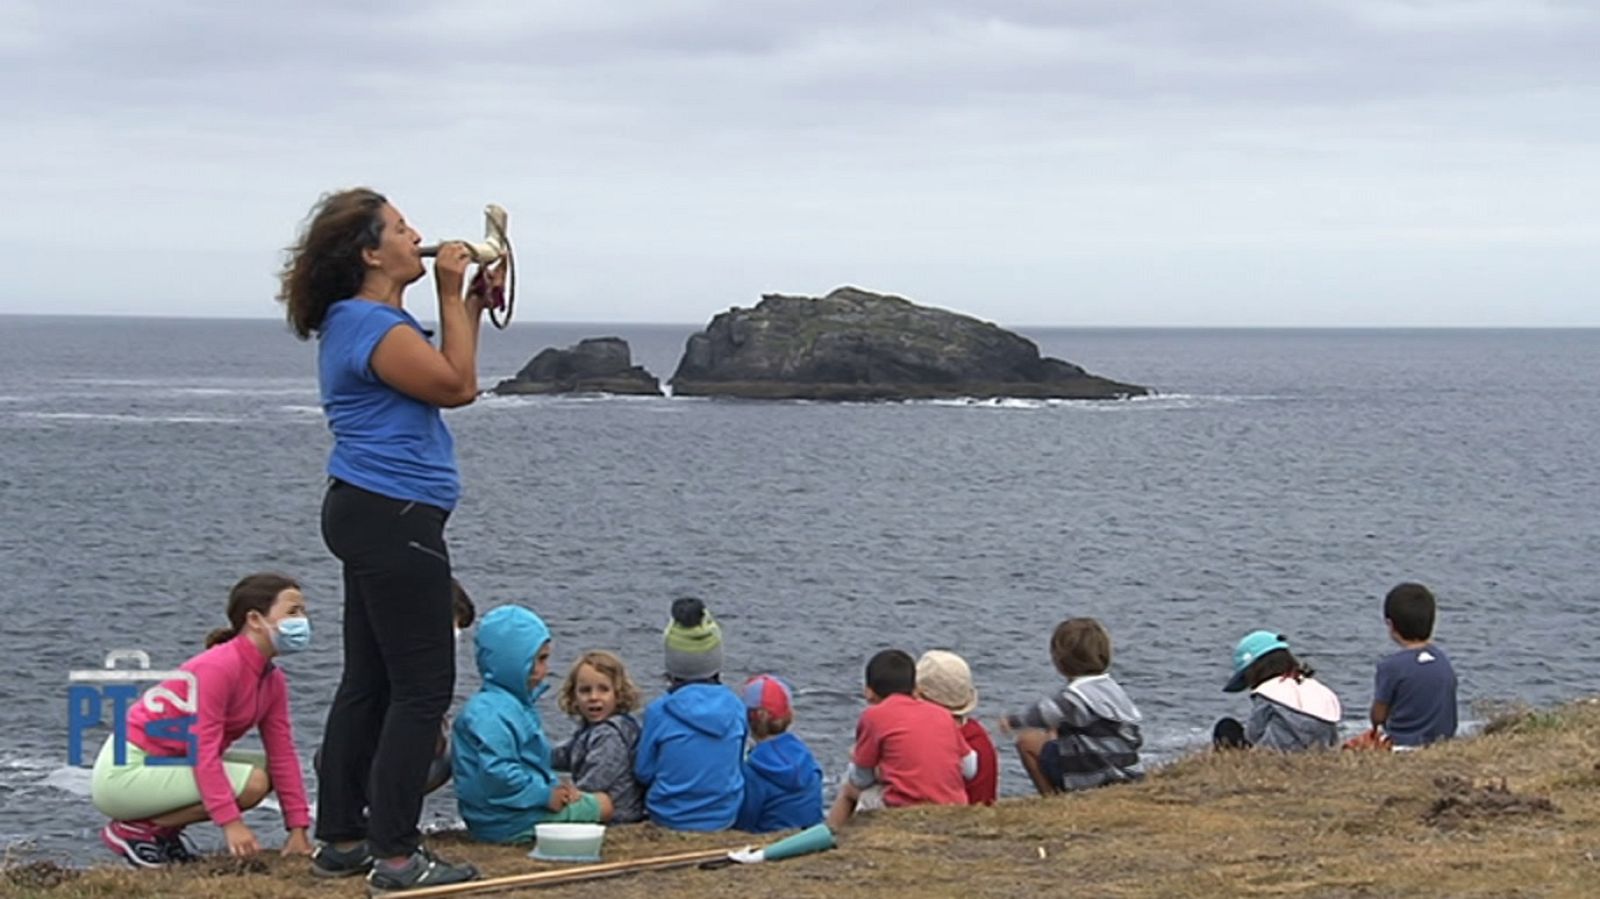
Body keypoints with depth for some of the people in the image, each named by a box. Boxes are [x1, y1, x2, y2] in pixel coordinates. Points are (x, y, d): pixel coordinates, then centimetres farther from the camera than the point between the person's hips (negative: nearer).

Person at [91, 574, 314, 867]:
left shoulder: (273, 681, 5)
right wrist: (231, 823, -31)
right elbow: (203, 751, -26)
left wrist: (298, 829, -1)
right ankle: (135, 830, -10)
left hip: (165, 765, 10)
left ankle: (163, 830, 7)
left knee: (266, 769, 4)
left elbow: (283, 755, 5)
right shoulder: (218, 667, -22)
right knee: (251, 782, -21)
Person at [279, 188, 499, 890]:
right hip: (394, 517, -11)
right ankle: (396, 857, -5)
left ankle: (341, 840, 20)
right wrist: (451, 296, -6)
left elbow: (442, 377, 22)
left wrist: (472, 306, 16)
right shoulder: (374, 327, -17)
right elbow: (457, 385, -12)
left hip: (371, 515, 11)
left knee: (368, 682, 15)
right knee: (423, 688, -7)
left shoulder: (356, 322, 16)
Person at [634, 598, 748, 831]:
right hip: (725, 818, 4)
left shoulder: (659, 711, -12)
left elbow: (643, 773, -3)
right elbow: (737, 766, 8)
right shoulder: (736, 708, -3)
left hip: (670, 820, -4)